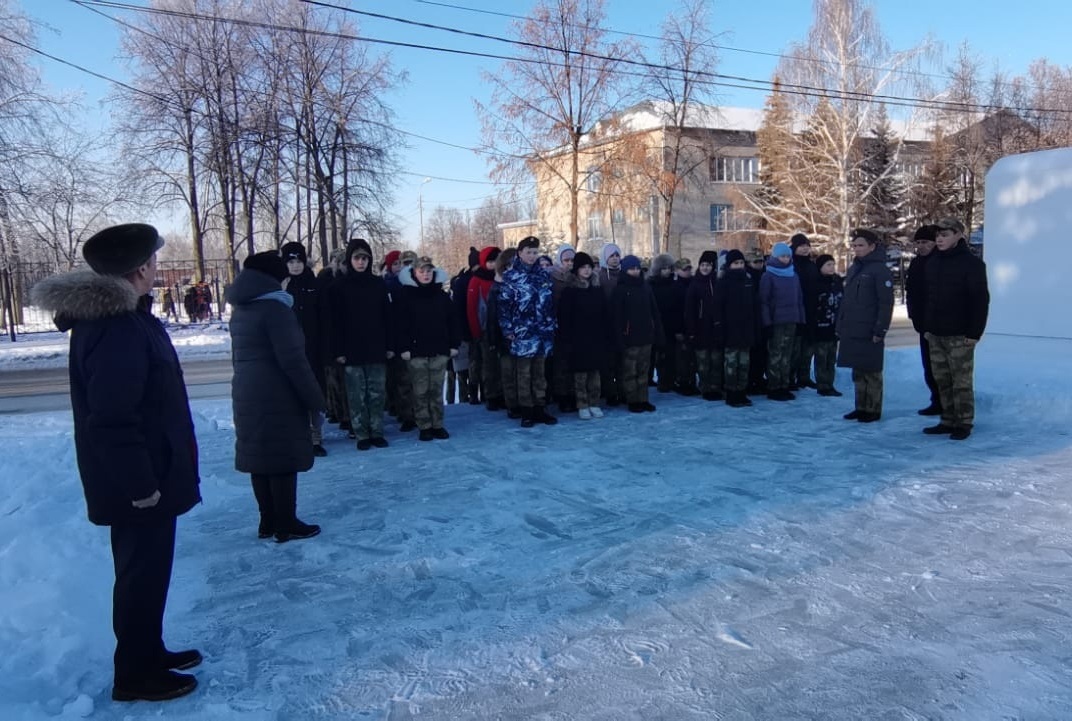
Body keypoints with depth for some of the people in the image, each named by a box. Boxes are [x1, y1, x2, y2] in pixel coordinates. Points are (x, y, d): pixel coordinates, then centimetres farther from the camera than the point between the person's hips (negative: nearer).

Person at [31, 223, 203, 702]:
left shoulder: (113, 315, 8)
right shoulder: (116, 329, -25)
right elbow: (112, 419, -28)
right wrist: (140, 483, -22)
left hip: (143, 473, 10)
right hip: (138, 480, -10)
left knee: (144, 570, 21)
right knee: (143, 573, 5)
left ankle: (147, 652, 37)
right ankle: (136, 673, 21)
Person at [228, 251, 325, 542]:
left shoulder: (240, 310, 14)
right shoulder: (274, 308, -14)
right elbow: (292, 360, -19)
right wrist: (315, 397, -13)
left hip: (248, 395, 9)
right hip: (277, 397, -8)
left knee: (260, 457, 13)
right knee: (283, 458, -1)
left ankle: (268, 522, 21)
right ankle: (286, 525, 6)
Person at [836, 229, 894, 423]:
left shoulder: (880, 270, -9)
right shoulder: (853, 268, 15)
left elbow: (886, 302, -14)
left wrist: (880, 330, -18)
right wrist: (841, 325, 15)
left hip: (869, 332, -7)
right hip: (851, 331, 7)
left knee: (871, 373, 1)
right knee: (857, 372, 13)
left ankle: (873, 410, 10)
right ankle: (861, 407, 21)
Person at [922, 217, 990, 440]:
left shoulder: (971, 263, -8)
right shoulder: (933, 263, 12)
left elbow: (981, 300, -11)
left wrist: (974, 332, -14)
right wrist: (927, 327, 13)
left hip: (959, 336, -6)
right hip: (936, 335, 6)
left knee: (961, 382, -1)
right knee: (942, 381, 9)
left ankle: (964, 424, 7)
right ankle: (948, 421, 18)